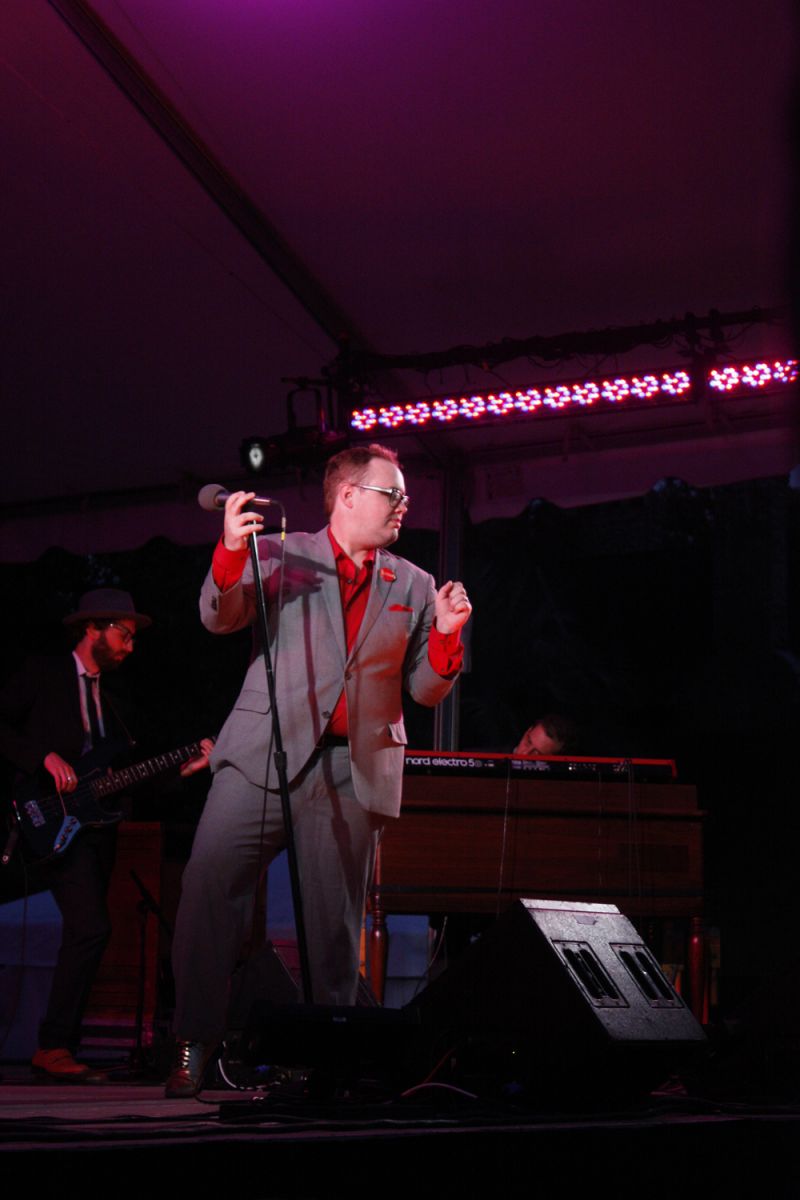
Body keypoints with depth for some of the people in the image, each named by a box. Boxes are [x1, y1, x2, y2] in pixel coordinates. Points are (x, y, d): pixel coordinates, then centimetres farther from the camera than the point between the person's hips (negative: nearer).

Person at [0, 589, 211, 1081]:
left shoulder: (106, 698, 22)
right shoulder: (42, 675, 2)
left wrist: (182, 767, 1)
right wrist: (46, 757, -17)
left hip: (96, 826, 8)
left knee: (84, 935, 6)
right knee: (92, 927, -20)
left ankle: (60, 1048, 12)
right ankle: (54, 1046, -15)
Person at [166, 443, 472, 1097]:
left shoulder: (413, 587, 16)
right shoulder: (282, 553, 9)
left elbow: (426, 689, 14)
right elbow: (221, 619, -3)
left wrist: (446, 635, -5)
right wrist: (232, 552, -20)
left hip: (353, 769, 2)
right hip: (266, 752, -2)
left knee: (335, 921, 1)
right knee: (210, 878, -14)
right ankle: (195, 1043, -6)